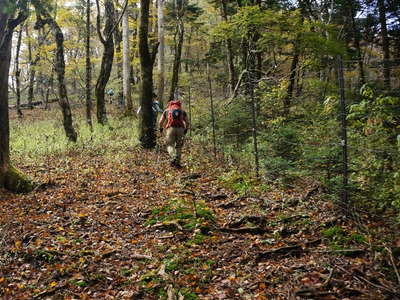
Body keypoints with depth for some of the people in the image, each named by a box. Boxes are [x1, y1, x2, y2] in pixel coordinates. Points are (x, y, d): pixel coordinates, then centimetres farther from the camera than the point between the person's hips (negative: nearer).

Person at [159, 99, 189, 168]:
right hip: (180, 129, 1)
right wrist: (186, 129, 30)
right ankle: (177, 163, 11)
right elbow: (187, 122, 14)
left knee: (170, 145, 11)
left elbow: (160, 122, 15)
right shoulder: (182, 111, 22)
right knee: (178, 146, 16)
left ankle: (173, 158, -14)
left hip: (171, 128, -1)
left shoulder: (167, 110, 20)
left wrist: (161, 128, 34)